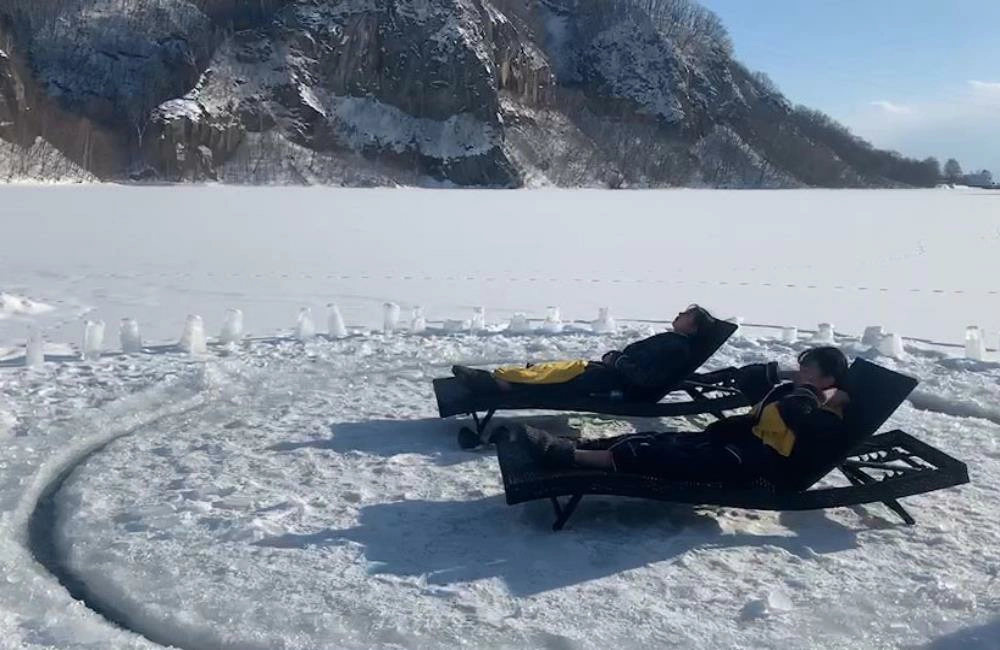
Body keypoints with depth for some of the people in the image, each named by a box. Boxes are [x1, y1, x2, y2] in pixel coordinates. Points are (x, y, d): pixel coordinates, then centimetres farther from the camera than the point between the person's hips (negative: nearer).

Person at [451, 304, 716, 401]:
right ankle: (497, 378, -5)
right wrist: (615, 355, 6)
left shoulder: (677, 347, -9)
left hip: (617, 384, -9)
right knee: (555, 368, 0)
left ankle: (495, 380, -17)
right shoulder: (670, 341, 22)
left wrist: (618, 361, -12)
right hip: (614, 374, 9)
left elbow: (645, 376, -22)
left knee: (559, 373, -15)